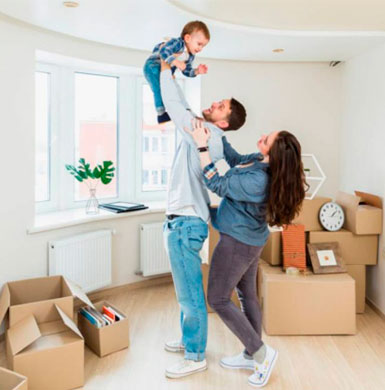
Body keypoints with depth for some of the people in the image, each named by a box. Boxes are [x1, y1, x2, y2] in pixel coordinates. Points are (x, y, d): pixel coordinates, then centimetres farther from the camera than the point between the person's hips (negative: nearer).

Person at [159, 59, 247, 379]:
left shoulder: (207, 135, -14)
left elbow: (175, 107, -13)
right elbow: (181, 107, 23)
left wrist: (165, 70, 0)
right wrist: (173, 74, 20)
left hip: (186, 224, -10)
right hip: (182, 221, 10)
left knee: (190, 293, 0)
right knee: (187, 290, 20)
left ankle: (196, 357, 12)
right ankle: (189, 340, 36)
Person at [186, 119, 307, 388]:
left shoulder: (257, 180, -32)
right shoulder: (258, 161, -4)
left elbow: (217, 185, -23)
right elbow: (235, 160, 15)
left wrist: (203, 146, -22)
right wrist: (217, 132, 10)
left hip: (237, 242, -10)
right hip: (250, 240, 10)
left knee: (218, 299, 1)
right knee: (247, 295, 17)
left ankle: (262, 352, 7)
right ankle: (251, 356, 31)